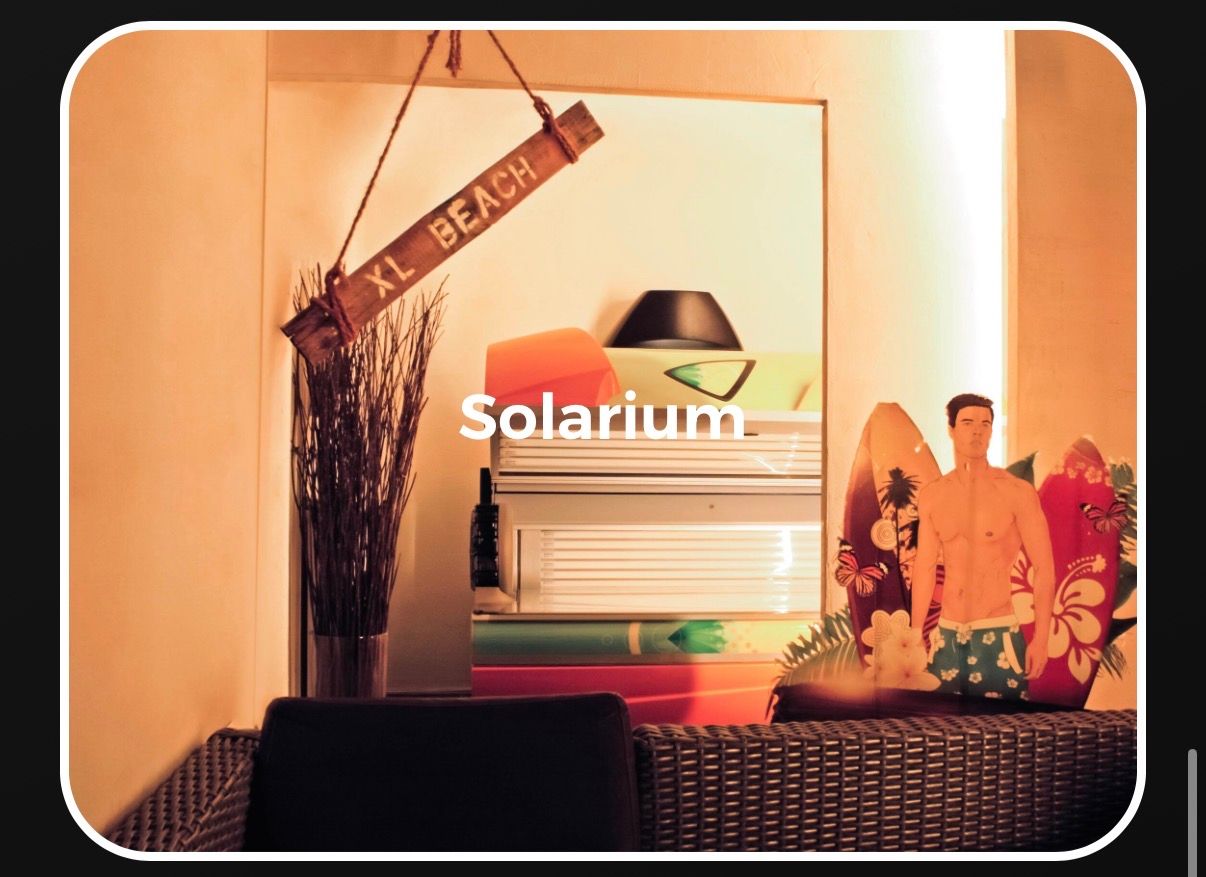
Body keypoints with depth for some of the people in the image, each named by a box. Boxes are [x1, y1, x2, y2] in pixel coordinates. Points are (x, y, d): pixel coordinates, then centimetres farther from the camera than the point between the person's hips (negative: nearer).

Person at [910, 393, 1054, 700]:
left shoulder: (1016, 492, -7)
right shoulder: (931, 495, 5)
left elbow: (1044, 569, -6)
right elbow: (924, 568, 9)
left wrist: (1041, 639, -12)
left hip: (999, 636, -3)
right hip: (946, 636, 4)